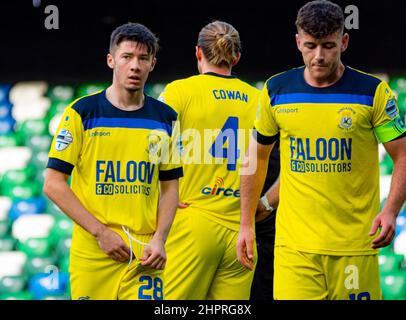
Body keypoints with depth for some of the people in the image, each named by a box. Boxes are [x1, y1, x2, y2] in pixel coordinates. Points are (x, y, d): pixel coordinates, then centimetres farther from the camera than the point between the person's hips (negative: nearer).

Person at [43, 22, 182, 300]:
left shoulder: (165, 118, 8)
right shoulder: (82, 112, -1)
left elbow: (170, 186, 13)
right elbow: (53, 184, -3)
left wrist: (159, 239, -3)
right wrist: (101, 232, -10)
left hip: (145, 253, 2)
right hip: (91, 253, -2)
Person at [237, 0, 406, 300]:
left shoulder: (374, 92, -2)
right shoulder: (276, 90, 5)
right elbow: (257, 156, 17)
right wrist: (246, 224, 15)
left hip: (356, 247, -1)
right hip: (294, 246, 1)